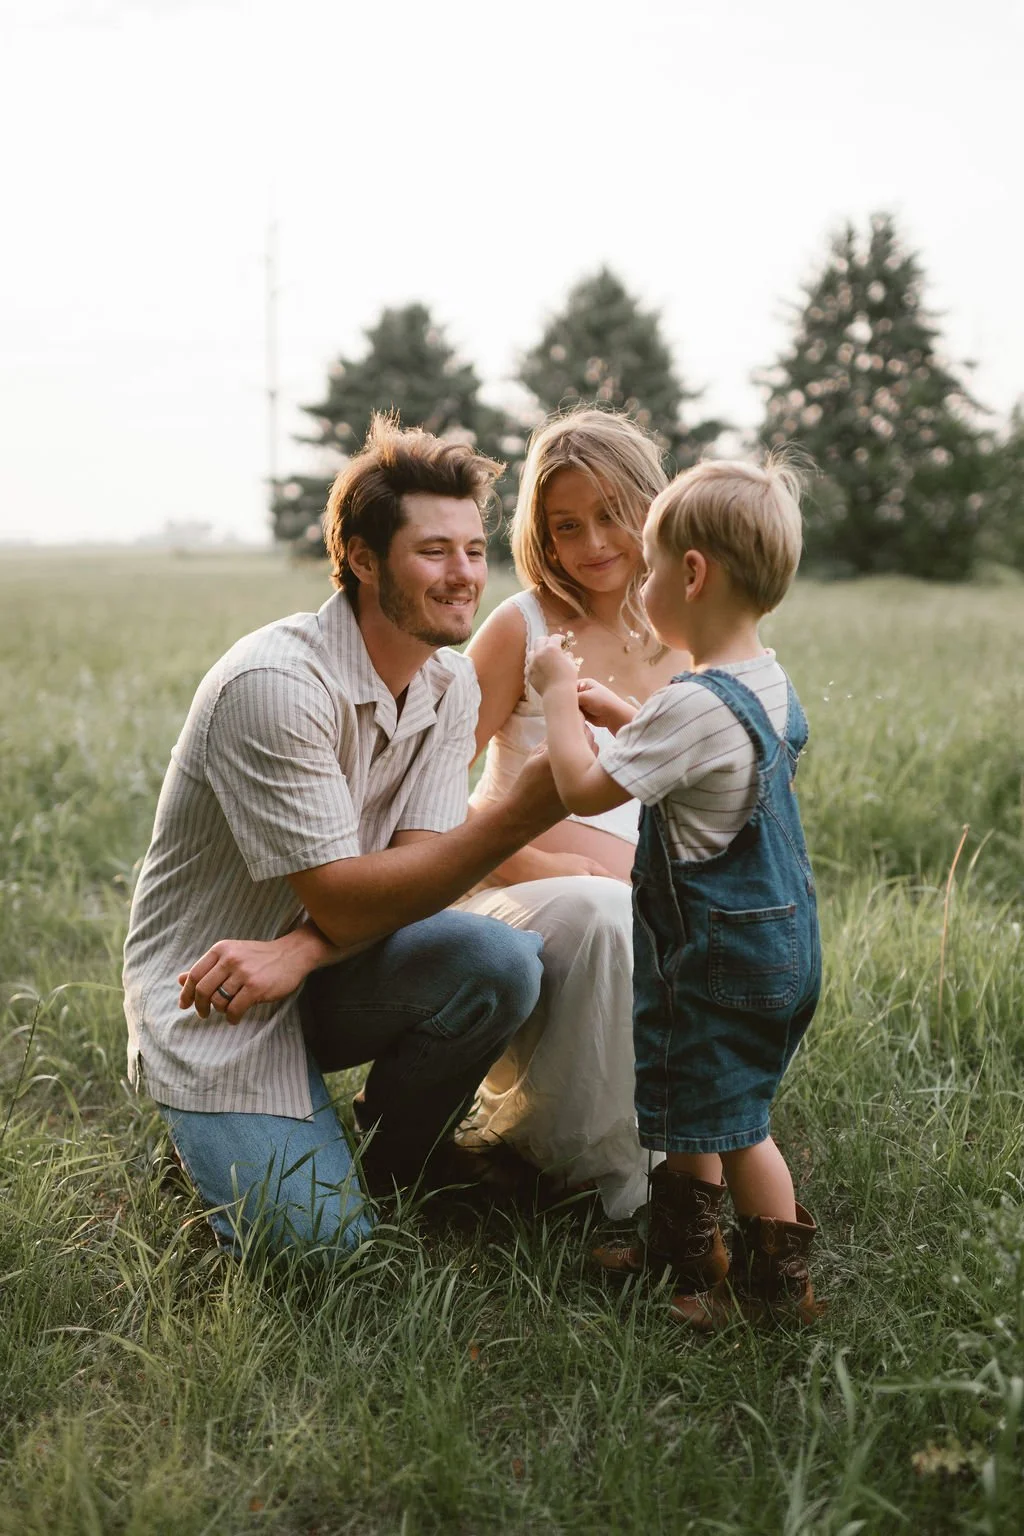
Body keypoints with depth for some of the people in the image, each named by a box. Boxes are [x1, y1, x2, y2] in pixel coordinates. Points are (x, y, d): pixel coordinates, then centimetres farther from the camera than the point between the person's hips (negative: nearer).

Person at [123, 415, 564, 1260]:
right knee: (321, 1240, -21)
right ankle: (214, 1131, 12)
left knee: (500, 963, -25)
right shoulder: (275, 683, -25)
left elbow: (417, 870, -10)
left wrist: (295, 952, -30)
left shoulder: (452, 685, -2)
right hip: (210, 995, -6)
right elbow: (344, 899, -27)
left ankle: (396, 1162, 2)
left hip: (330, 968, 6)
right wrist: (526, 810, -36)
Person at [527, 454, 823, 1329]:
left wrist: (559, 692, -9)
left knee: (732, 1123, 4)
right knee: (694, 1100, 22)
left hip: (724, 953, -9)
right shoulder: (769, 683, 4)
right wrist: (618, 715, 15)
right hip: (776, 936, 9)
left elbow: (584, 790, -21)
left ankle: (778, 1285, 17)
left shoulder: (695, 705, -26)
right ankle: (685, 1244, 36)